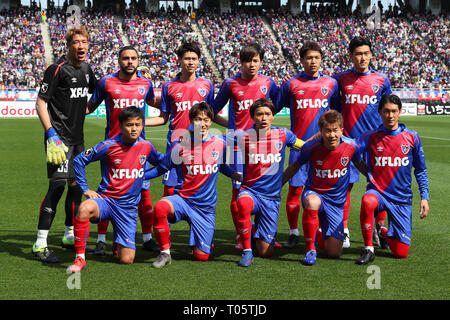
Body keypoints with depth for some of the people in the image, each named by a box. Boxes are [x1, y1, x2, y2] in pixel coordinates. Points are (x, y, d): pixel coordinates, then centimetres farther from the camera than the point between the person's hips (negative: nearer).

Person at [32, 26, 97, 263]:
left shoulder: (86, 69, 12)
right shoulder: (57, 69, -10)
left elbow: (97, 93, 32)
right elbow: (41, 102, -13)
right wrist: (51, 134, -20)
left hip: (77, 137, 8)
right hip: (59, 137, -8)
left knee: (76, 184, 13)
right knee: (57, 185, -13)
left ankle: (70, 235, 27)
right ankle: (40, 244, -9)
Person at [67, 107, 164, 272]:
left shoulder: (146, 147, 0)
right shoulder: (109, 146, -10)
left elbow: (160, 161, 24)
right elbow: (79, 160, -1)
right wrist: (85, 189, -4)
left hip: (128, 207, 2)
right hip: (106, 199, -2)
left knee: (127, 260, -6)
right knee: (85, 208, -39)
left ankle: (118, 241, 32)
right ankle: (80, 258, -23)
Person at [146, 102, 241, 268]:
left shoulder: (220, 144, 0)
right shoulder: (180, 146, -5)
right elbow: (162, 168, 3)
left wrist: (236, 175, 7)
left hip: (206, 207, 1)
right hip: (183, 199, -1)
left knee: (201, 256, -3)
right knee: (160, 207, -36)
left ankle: (204, 241, 37)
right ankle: (165, 253, -16)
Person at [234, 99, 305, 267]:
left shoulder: (283, 135, 0)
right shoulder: (243, 137, -5)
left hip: (272, 197, 2)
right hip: (250, 191, -1)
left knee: (265, 252, -1)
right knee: (244, 203, -40)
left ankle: (255, 231, 35)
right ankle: (247, 251, -22)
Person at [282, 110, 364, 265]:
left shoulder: (351, 146, -12)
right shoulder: (311, 147, -15)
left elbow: (360, 165, 11)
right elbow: (296, 165, 4)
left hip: (336, 201, 2)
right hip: (314, 193, -2)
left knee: (334, 252, -3)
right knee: (312, 203, -43)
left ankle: (319, 234, 35)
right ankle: (310, 249, -23)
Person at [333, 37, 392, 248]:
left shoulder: (381, 80, 6)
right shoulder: (340, 79, 3)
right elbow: (335, 109, 11)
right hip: (348, 140, -1)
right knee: (345, 185, -1)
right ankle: (344, 231, 9)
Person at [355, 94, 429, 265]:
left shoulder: (412, 137, 0)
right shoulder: (370, 138, -3)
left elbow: (420, 170, 9)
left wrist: (424, 197, 4)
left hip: (402, 199, 2)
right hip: (377, 191, -1)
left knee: (401, 253, -2)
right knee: (367, 202, -40)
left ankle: (382, 231, 33)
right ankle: (368, 249, -21)